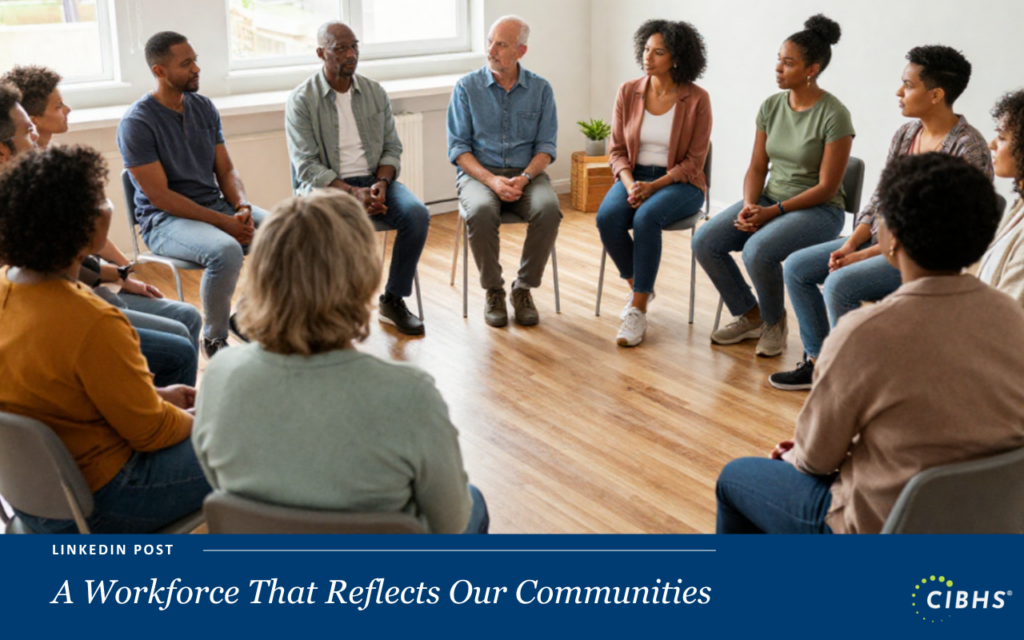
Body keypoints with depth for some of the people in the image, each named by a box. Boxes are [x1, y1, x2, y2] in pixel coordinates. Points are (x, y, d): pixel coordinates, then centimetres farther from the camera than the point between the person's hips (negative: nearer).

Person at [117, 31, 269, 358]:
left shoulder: (204, 107, 8)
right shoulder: (137, 122, -13)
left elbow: (226, 170, 11)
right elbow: (160, 197, -16)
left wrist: (242, 207, -10)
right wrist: (223, 222, -20)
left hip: (216, 205, 7)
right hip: (164, 220, -7)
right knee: (225, 250, -37)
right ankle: (215, 338, -13)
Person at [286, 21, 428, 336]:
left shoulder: (375, 93, 10)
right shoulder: (302, 100, -4)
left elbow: (392, 148, 10)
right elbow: (307, 167, -10)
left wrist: (381, 183, -12)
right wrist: (352, 192, -23)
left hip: (374, 180, 4)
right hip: (326, 186, -4)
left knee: (417, 214, -25)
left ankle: (393, 300, -10)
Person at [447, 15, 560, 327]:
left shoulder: (540, 89, 6)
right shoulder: (467, 87, 2)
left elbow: (546, 146, 3)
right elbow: (457, 147, -2)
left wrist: (525, 178, -17)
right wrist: (492, 180, -17)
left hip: (526, 174, 1)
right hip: (479, 173, -1)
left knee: (549, 209, -31)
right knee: (481, 211, -35)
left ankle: (524, 288, -12)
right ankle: (493, 290, -14)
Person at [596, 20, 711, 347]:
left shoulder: (696, 99, -8)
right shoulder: (628, 92, 2)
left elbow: (693, 162, -7)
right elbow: (617, 150, 6)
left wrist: (653, 186, -19)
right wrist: (630, 184, -13)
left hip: (678, 183, -3)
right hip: (634, 177, 4)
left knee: (646, 218, -35)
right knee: (607, 217, -28)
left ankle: (638, 311, -26)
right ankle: (638, 287, -3)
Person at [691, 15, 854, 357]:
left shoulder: (834, 115, -15)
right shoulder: (771, 106, 3)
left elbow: (827, 187, -16)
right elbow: (757, 167, 6)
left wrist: (773, 212, -20)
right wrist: (749, 206, -13)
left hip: (818, 211, -6)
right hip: (769, 201, 7)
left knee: (757, 251, -34)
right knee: (704, 241, -15)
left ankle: (775, 324, -4)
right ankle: (751, 317, 4)